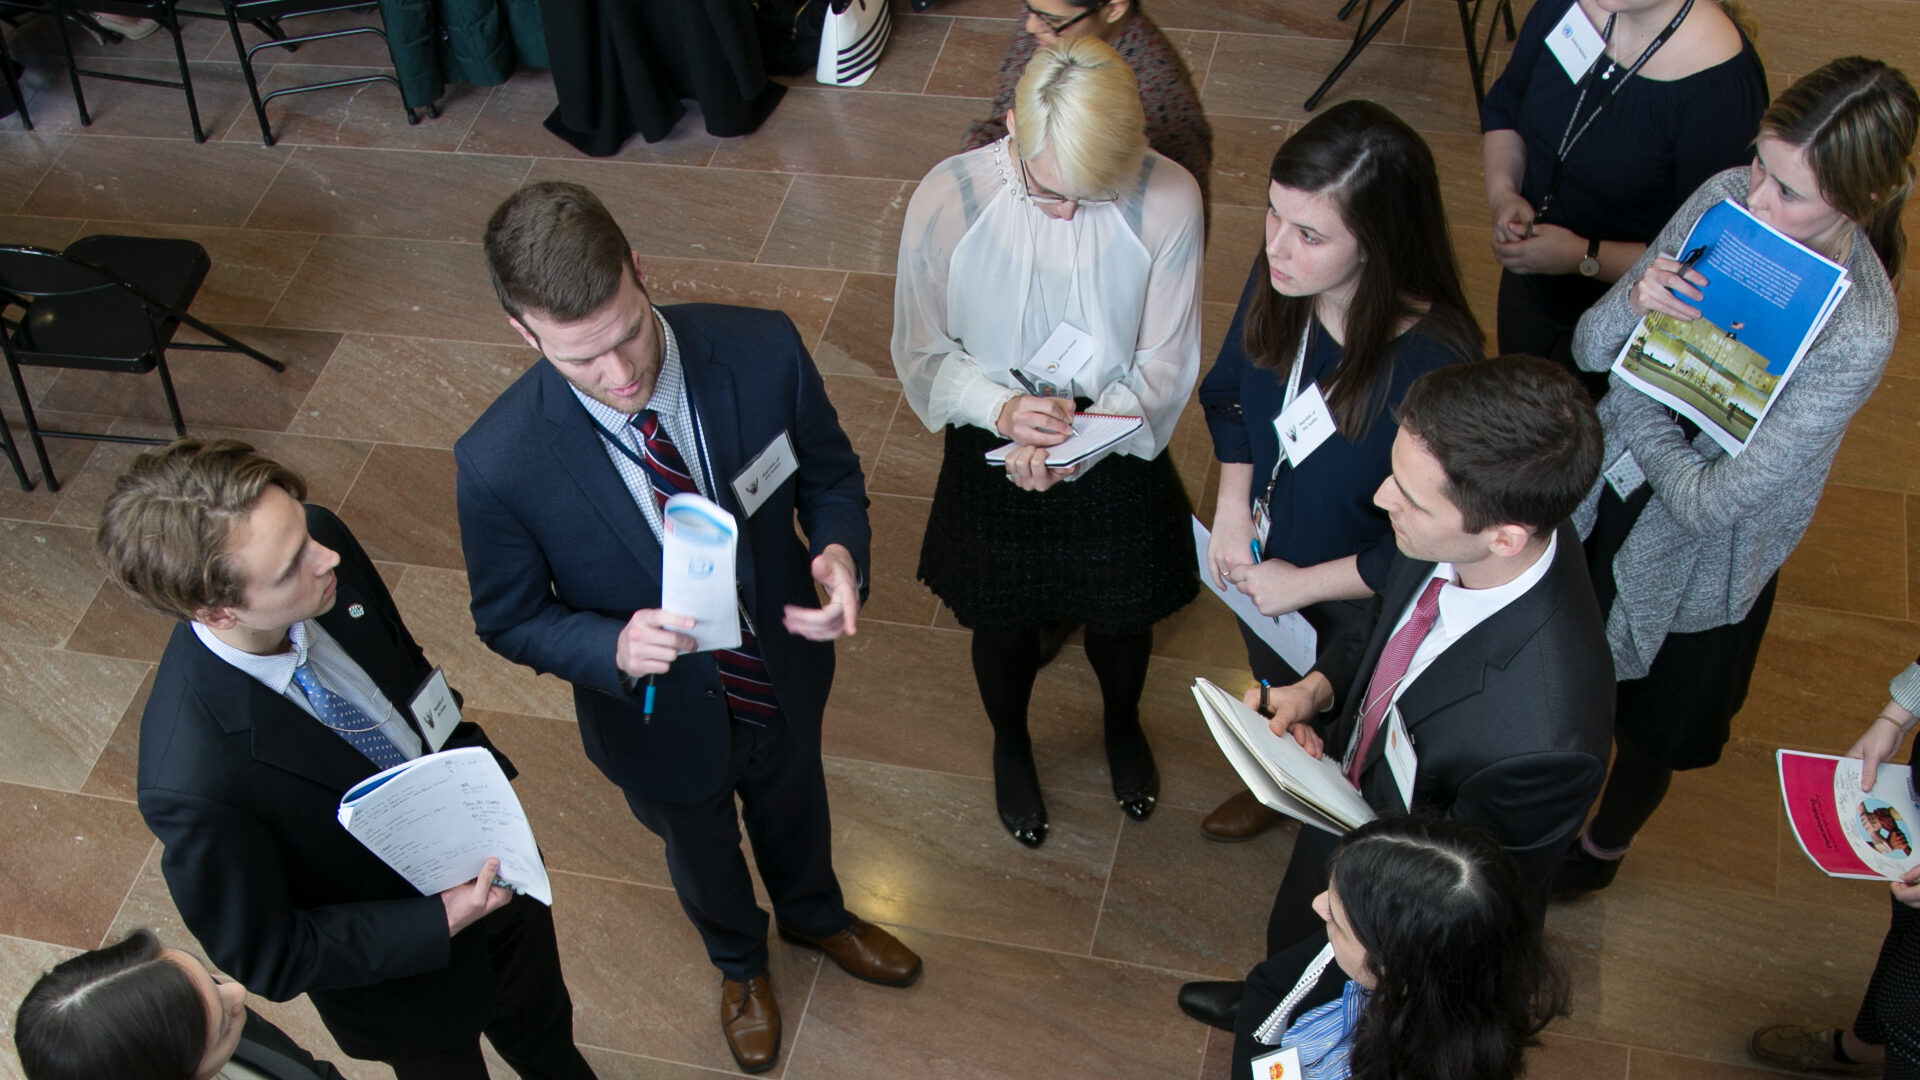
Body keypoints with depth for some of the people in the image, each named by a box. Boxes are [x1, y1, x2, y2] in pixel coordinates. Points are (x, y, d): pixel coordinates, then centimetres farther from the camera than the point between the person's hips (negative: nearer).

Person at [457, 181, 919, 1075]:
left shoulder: (762, 352, -31)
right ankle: (739, 962, 69)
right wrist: (615, 647, -38)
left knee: (793, 805, 35)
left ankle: (815, 914, 73)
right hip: (664, 716, -2)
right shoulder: (499, 463, -35)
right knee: (702, 850, 32)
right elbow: (509, 618, -17)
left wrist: (839, 550, -33)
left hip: (784, 670, 2)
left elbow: (830, 473, -11)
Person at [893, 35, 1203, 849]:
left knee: (1121, 620, 26)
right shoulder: (947, 201, -26)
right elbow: (923, 353, -11)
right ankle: (1010, 744, 61)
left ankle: (1122, 727, 64)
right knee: (1002, 626, 24)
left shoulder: (1168, 203, -27)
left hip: (1118, 458, 1)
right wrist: (1003, 408, -29)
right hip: (993, 461, 0)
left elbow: (1164, 367, -14)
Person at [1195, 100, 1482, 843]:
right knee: (1277, 689, 36)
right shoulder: (1278, 282, -24)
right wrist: (1232, 511, -10)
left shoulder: (1434, 364, -40)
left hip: (1360, 606, -5)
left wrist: (1305, 584, -20)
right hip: (1260, 557, 5)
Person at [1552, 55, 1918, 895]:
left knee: (1651, 725, 23)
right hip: (1606, 487, 4)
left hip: (1696, 560, -4)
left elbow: (1714, 500, -30)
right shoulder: (1726, 199, -18)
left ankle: (1605, 845, 56)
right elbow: (1589, 350, -9)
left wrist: (1633, 406, -18)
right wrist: (1634, 301, -30)